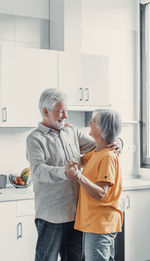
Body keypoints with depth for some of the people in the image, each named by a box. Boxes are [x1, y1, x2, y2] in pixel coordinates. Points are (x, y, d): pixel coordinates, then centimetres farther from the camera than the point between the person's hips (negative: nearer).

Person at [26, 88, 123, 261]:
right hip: (51, 213, -6)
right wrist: (64, 172, -37)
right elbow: (38, 170, -21)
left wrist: (115, 144, -3)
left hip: (75, 211, 6)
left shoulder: (72, 132, 13)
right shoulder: (35, 138, -7)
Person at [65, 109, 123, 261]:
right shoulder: (96, 152, 10)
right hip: (92, 223, 10)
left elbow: (100, 194, -23)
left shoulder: (108, 157, -18)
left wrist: (79, 177, -38)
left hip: (101, 224, -10)